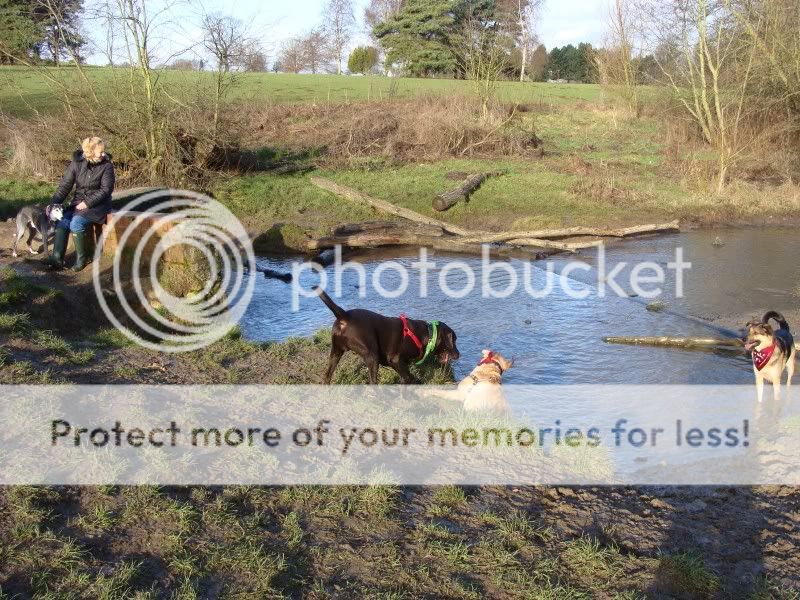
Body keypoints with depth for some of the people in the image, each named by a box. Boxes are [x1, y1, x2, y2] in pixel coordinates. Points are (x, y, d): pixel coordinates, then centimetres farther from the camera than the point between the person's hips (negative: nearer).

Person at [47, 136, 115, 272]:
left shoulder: (107, 165, -9)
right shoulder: (77, 163, -2)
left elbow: (106, 189, -12)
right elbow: (65, 185, -1)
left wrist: (87, 203, -20)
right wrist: (54, 204, -11)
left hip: (98, 204, -4)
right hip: (78, 202, 4)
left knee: (76, 223, -27)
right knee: (62, 221, -20)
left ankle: (81, 258, -12)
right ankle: (57, 258, -18)